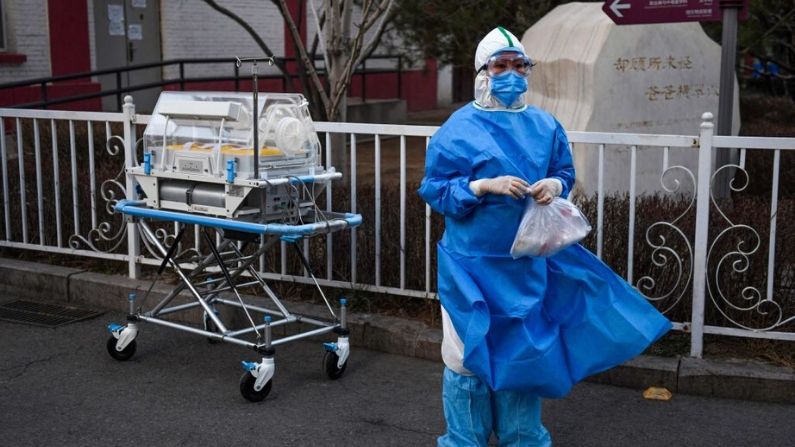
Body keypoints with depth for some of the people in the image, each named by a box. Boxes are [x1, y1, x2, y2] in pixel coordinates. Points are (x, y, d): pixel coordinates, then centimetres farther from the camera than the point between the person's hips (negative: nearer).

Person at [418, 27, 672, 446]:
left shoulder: (545, 126, 5)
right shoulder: (459, 127, -7)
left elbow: (565, 173, 14)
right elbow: (434, 188, -7)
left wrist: (555, 185, -10)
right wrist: (484, 186, -21)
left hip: (529, 258, 4)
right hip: (473, 260, -4)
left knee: (526, 347, 14)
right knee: (469, 349, 2)